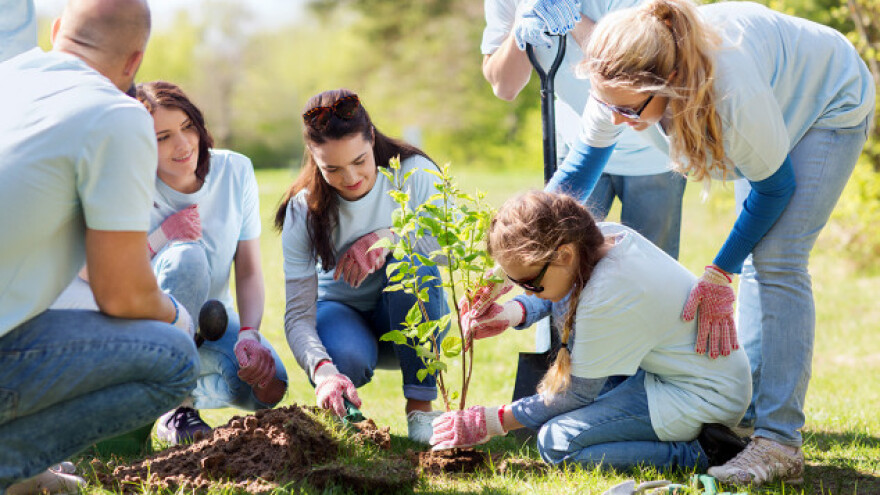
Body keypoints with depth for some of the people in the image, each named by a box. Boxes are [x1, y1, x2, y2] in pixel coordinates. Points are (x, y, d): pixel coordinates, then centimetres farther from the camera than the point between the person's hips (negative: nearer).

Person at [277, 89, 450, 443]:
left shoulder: (414, 172, -17)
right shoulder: (303, 211, -18)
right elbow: (298, 314, -23)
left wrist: (391, 237, -37)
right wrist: (323, 371, -42)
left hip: (412, 318, 1)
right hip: (341, 311, -1)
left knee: (413, 261, -33)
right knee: (346, 359, -37)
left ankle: (420, 406, -24)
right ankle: (338, 408, 2)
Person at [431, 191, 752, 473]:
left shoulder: (607, 298, -28)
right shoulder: (607, 235, -5)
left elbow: (577, 394, -16)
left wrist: (494, 422, -9)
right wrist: (511, 313, 0)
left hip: (702, 397, -10)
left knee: (556, 442, -16)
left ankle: (697, 453, -14)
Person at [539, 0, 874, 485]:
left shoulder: (733, 93, -45)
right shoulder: (622, 83, -28)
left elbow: (774, 185, -26)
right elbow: (584, 161, -9)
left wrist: (719, 274, -21)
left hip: (830, 106, -7)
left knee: (777, 260, -16)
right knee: (756, 258, 7)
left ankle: (779, 444, -18)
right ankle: (748, 414, 15)